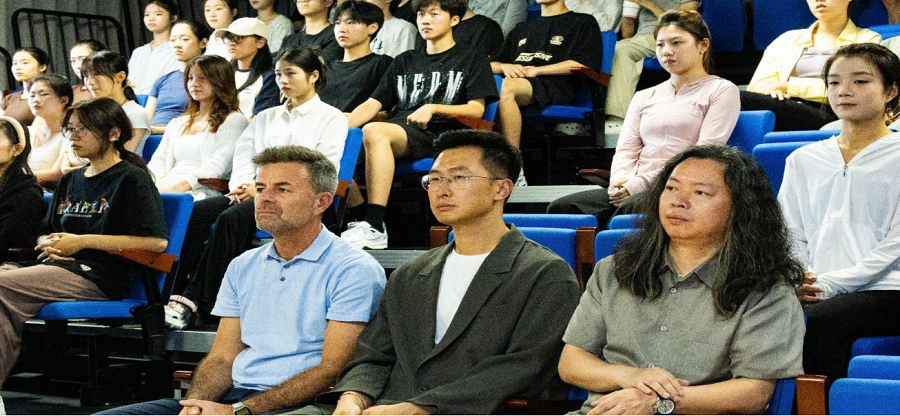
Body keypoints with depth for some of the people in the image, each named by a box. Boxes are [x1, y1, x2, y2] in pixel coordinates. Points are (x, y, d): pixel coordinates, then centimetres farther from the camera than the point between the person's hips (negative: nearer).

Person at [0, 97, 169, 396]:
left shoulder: (132, 179, 1)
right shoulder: (71, 181, 25)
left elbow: (157, 242, -11)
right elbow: (44, 234, 33)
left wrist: (82, 241, -9)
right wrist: (47, 245, 5)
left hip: (97, 278, -7)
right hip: (56, 266, 7)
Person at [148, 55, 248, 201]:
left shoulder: (234, 121, 5)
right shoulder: (177, 123, 29)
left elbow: (216, 168, -8)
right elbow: (158, 161, 21)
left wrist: (178, 186, -22)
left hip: (201, 192, -6)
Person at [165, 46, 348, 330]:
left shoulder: (331, 118, 9)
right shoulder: (266, 118, 28)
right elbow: (243, 157, 19)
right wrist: (240, 185, -5)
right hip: (253, 193, 6)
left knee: (233, 218, -34)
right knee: (194, 212, -24)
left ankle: (195, 302, -37)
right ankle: (171, 293, -34)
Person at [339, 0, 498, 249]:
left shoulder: (472, 61, 16)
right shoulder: (404, 62, 29)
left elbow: (476, 109, 3)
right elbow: (373, 104, 21)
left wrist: (433, 108, -12)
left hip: (440, 135, -5)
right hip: (400, 129, 5)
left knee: (374, 132, -37)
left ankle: (375, 228, -42)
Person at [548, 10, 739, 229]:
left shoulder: (721, 90, 9)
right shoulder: (644, 97, 27)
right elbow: (626, 150, 17)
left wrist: (643, 182, -11)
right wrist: (620, 181, -8)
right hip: (636, 191, 5)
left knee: (632, 208, -40)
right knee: (561, 208, -23)